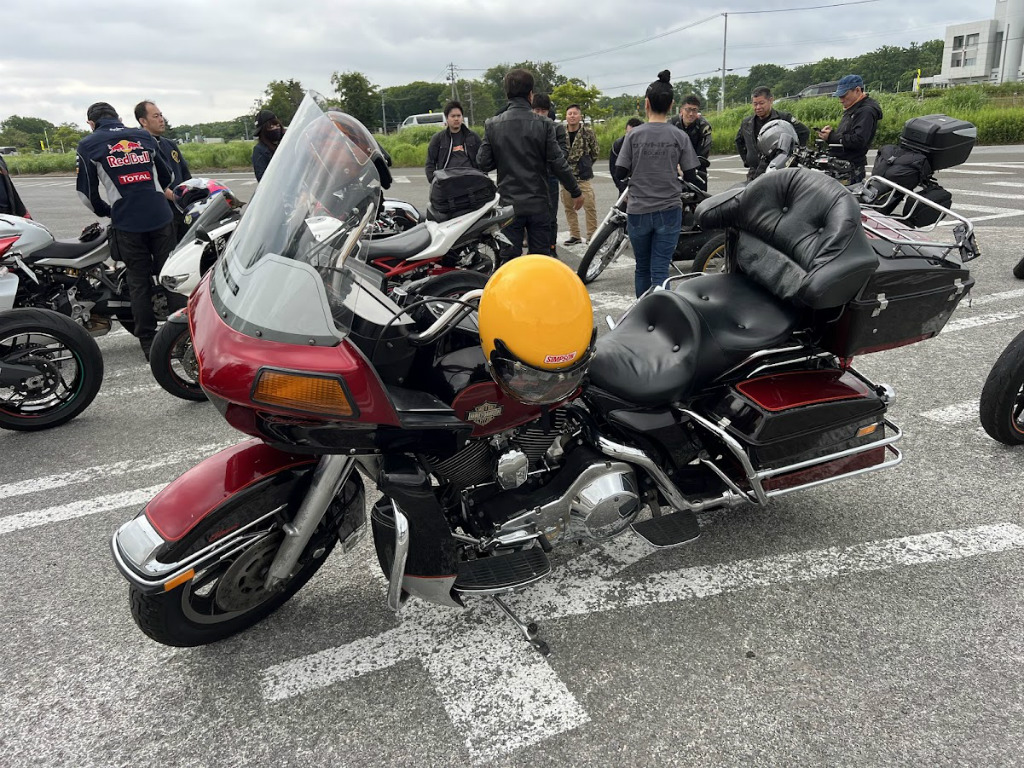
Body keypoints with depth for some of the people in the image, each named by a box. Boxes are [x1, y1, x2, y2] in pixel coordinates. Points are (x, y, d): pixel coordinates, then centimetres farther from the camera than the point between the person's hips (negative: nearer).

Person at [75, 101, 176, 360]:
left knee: (139, 282, 6)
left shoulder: (88, 145, 5)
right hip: (160, 218, 2)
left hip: (127, 224, -2)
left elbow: (86, 191, 3)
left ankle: (148, 343, 9)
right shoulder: (143, 135, 14)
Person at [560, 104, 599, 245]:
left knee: (590, 206, -5)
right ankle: (574, 235, 17)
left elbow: (595, 153, 9)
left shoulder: (587, 132, -2)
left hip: (583, 177, -2)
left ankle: (592, 235, 5)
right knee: (569, 207, 7)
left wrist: (585, 165, 13)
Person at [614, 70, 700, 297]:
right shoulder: (679, 137, -3)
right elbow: (691, 176, -1)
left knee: (642, 268, 16)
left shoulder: (634, 135, -5)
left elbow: (620, 173, -5)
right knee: (660, 270, 0)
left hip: (638, 211, 1)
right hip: (668, 211, 0)